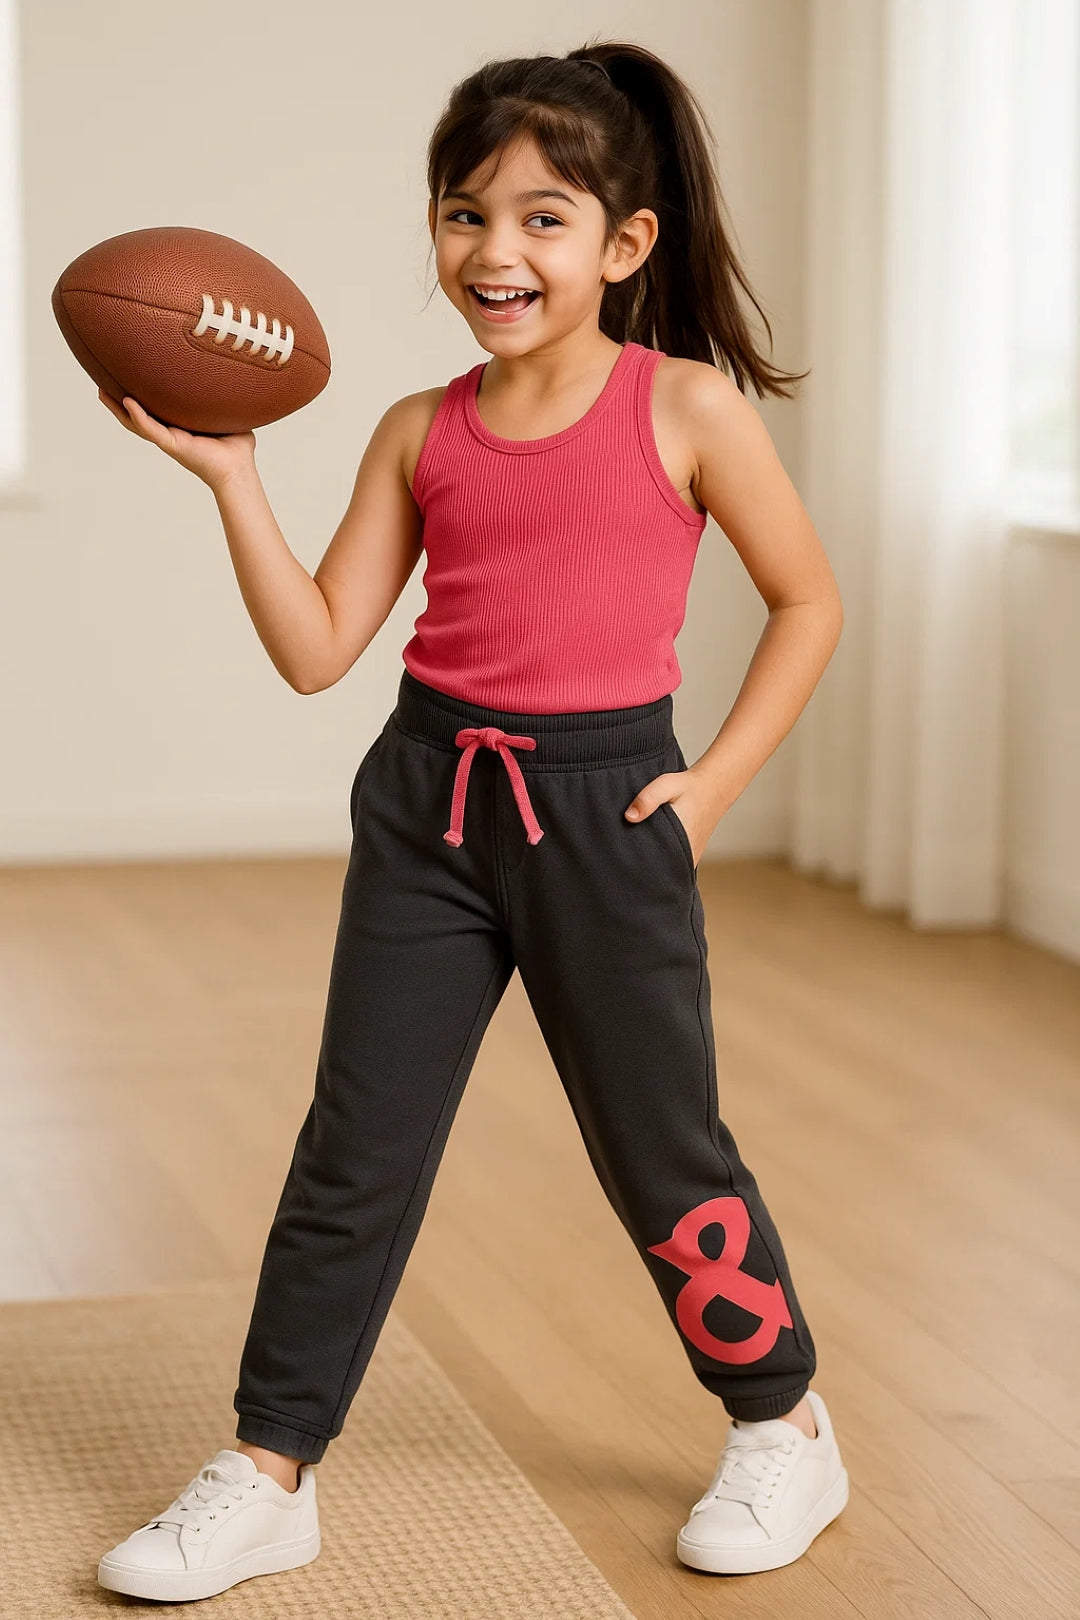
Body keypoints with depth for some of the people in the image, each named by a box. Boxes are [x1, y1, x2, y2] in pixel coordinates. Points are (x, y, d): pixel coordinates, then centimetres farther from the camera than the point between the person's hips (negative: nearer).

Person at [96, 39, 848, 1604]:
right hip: (427, 801, 3)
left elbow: (808, 601, 3)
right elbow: (316, 648, 1)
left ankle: (785, 1426, 30)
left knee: (660, 1148, 8)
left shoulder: (687, 408, -6)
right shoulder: (420, 433, 4)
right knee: (356, 1140, 5)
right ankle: (270, 1472, 15)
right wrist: (229, 474, -7)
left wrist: (711, 783, -4)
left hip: (603, 810, -3)